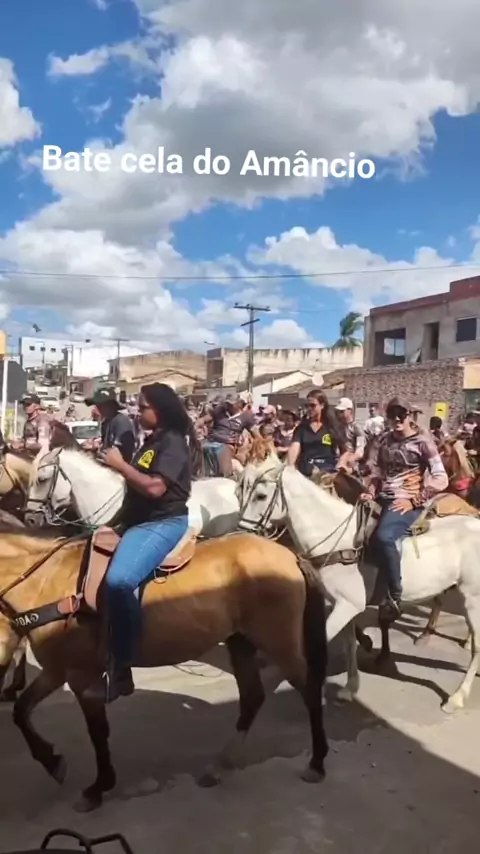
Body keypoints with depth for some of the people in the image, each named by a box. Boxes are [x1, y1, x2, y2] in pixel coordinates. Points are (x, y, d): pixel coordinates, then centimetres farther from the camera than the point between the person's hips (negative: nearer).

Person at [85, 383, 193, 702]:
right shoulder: (153, 441, 17)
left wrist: (120, 463, -15)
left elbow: (154, 487, -24)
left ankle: (120, 669, -22)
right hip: (141, 522, 11)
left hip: (164, 523, -11)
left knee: (119, 580, -31)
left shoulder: (173, 442, -11)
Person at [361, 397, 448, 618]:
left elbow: (441, 480, -9)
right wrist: (370, 492, -2)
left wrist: (413, 501, -16)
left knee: (382, 537, -32)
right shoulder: (384, 441, 12)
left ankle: (394, 595, -20)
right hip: (382, 500, 7)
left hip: (408, 503, -7)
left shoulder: (422, 441, -3)